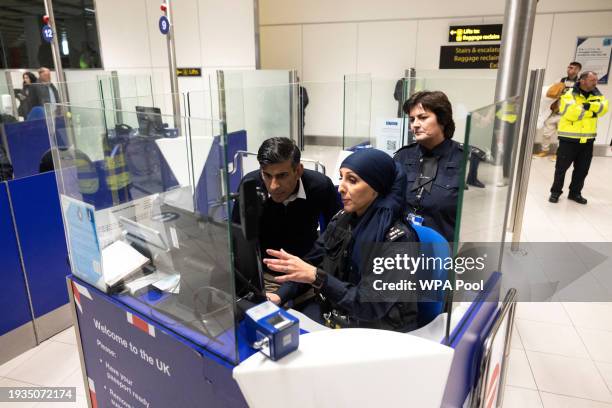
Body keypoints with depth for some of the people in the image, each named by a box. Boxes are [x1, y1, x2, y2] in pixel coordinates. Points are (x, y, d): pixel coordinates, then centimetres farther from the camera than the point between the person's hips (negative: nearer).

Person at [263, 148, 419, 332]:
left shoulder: (397, 237, -21)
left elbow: (370, 305, -24)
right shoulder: (343, 219, -1)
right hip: (333, 311, 5)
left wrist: (316, 277, -33)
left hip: (378, 330, -5)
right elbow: (315, 263, 2)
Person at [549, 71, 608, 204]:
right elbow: (571, 113, -23)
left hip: (587, 139, 5)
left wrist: (589, 105, -23)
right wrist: (591, 113, -13)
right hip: (569, 138, -5)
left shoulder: (597, 94, 10)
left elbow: (604, 108, -8)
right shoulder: (569, 94, -9)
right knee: (562, 167, 4)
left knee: (582, 169, 11)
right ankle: (555, 192, 17)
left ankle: (575, 192, 25)